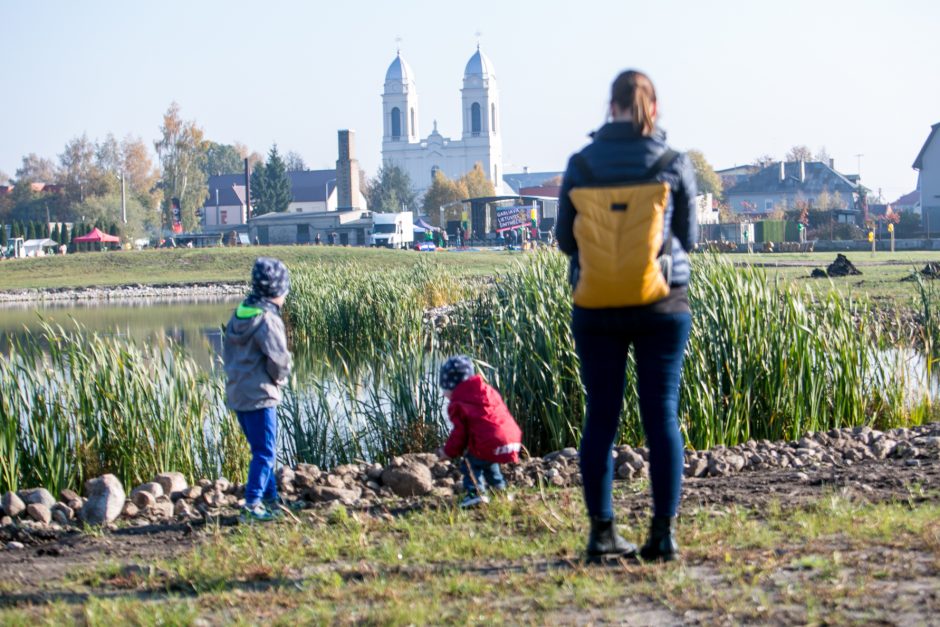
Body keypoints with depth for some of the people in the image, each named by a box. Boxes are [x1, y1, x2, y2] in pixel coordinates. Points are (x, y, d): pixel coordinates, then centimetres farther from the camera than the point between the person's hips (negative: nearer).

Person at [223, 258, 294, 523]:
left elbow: (227, 352, 14)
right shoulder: (267, 319, -19)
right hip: (260, 396, -8)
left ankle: (271, 499, 26)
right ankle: (252, 505, -4)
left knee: (264, 449, 18)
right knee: (264, 453, -2)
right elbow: (279, 361, -19)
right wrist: (279, 378, 0)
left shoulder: (238, 314, 7)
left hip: (237, 393, 9)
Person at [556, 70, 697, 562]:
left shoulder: (581, 165, -3)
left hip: (596, 308, 1)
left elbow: (565, 239, 4)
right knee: (662, 415, 3)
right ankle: (664, 532, 1)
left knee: (601, 416, 7)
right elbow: (688, 237, 5)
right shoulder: (674, 165, -5)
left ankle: (602, 532, 6)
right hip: (662, 305, -1)